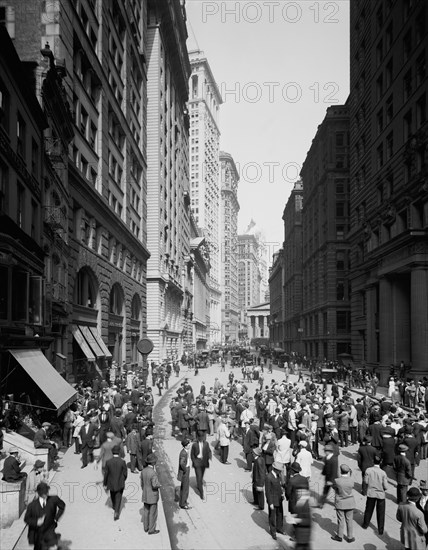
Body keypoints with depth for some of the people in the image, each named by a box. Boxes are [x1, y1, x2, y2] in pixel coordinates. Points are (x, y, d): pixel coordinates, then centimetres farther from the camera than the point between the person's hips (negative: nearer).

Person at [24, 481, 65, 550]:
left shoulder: (53, 499, -16)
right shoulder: (32, 505, -16)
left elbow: (62, 506, 3)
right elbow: (26, 519, -6)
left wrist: (56, 518, -3)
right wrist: (36, 522, -24)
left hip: (49, 530, -1)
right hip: (37, 532, 1)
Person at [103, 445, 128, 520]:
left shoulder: (108, 462, -17)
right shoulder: (122, 462, -20)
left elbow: (106, 474, -9)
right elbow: (125, 473, -11)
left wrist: (105, 484, 4)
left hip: (111, 483, 3)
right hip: (120, 484, -2)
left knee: (112, 495, 29)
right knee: (118, 498, 12)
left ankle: (114, 506, 52)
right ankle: (116, 512, 3)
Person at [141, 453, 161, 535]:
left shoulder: (143, 471, -4)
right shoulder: (153, 473, -28)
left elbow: (142, 483, 6)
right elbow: (155, 485, -34)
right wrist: (159, 485, -12)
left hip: (145, 495, 7)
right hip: (152, 496, -7)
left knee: (146, 511, 19)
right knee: (153, 513, 7)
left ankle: (146, 527, 31)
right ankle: (151, 530, 17)